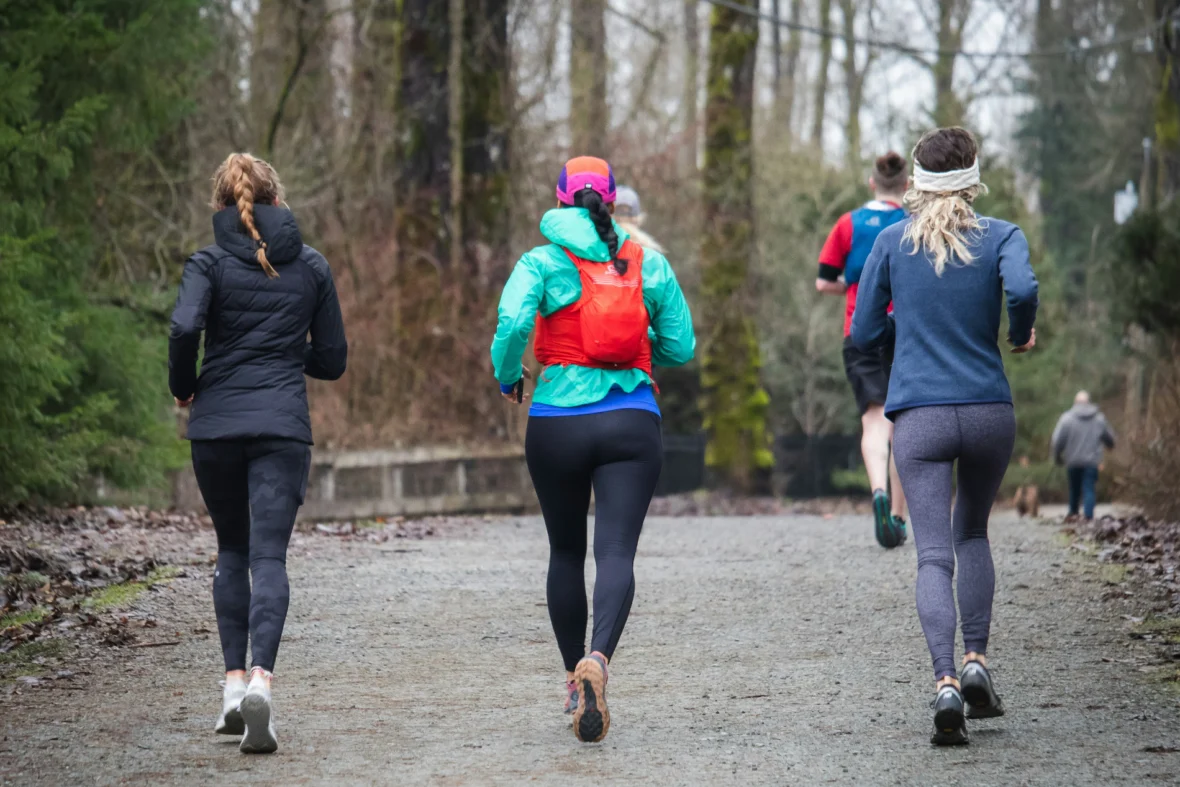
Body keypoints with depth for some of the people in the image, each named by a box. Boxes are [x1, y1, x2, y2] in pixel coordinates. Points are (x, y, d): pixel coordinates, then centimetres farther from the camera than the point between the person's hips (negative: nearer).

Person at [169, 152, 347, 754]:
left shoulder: (210, 264, 1)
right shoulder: (311, 266, 8)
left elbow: (185, 327, -17)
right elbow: (332, 359, 11)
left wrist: (182, 387, 0)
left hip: (216, 425, 0)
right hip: (283, 427, 0)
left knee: (232, 551, 17)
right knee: (269, 556, -6)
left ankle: (234, 681, 11)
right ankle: (260, 679, -27)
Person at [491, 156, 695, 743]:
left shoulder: (542, 262, 0)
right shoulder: (649, 264, 7)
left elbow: (512, 323, -16)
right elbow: (680, 348, 8)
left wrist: (507, 378, 2)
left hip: (558, 424, 0)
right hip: (632, 424, 0)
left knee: (566, 551, 17)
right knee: (616, 551, -9)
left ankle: (573, 677, 23)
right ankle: (597, 658, -34)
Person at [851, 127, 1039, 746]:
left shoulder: (892, 242, 5)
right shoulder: (1001, 237, 1)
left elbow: (864, 335, 8)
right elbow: (1022, 288, -20)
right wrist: (1023, 335, -1)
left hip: (919, 416, -1)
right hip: (989, 411, 1)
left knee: (933, 554, -5)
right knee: (972, 533, 23)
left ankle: (945, 681, -24)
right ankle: (976, 659, 9)